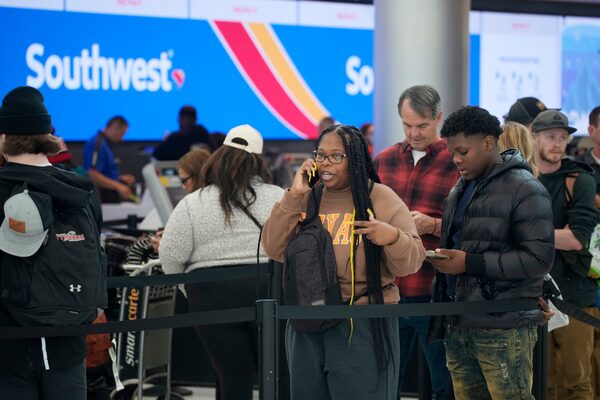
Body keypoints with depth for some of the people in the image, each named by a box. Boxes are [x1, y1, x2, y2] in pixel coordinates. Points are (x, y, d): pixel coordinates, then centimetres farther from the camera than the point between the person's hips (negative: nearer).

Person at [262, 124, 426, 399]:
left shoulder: (381, 199, -2)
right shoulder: (306, 199, 8)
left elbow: (410, 263, -5)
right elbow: (274, 250, -2)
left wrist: (393, 237, -27)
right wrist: (293, 196, -10)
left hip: (365, 326, -4)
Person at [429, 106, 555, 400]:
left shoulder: (525, 190, -9)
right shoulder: (460, 190, 18)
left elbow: (539, 258, -16)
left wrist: (470, 263, -18)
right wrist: (441, 259, 8)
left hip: (503, 329, -7)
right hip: (459, 324, 7)